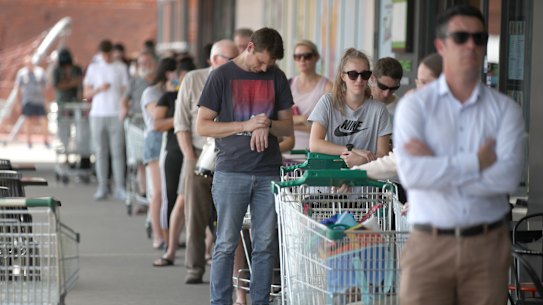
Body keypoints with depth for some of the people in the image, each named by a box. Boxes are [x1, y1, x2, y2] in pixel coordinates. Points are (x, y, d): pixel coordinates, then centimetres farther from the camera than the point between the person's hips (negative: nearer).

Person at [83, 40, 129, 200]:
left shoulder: (120, 68, 7)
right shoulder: (93, 68, 9)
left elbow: (125, 91, 8)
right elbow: (86, 93, 9)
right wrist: (99, 89, -10)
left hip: (116, 114, -1)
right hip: (98, 114, 1)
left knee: (118, 152, -5)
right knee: (100, 152, 2)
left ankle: (120, 188, -5)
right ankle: (102, 188, 5)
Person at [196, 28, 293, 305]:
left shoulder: (276, 77, 10)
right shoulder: (222, 76, 0)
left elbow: (287, 127, 14)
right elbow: (202, 126, -3)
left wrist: (267, 125, -9)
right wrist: (246, 126, -13)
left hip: (269, 173, 3)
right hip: (231, 172, -3)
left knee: (265, 245, 4)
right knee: (226, 244, -1)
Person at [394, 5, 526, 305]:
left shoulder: (505, 109, 4)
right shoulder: (415, 105, 1)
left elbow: (509, 177, -12)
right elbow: (410, 174, -15)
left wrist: (436, 167, -12)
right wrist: (476, 162, -12)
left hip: (488, 246, 2)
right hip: (430, 245, -1)